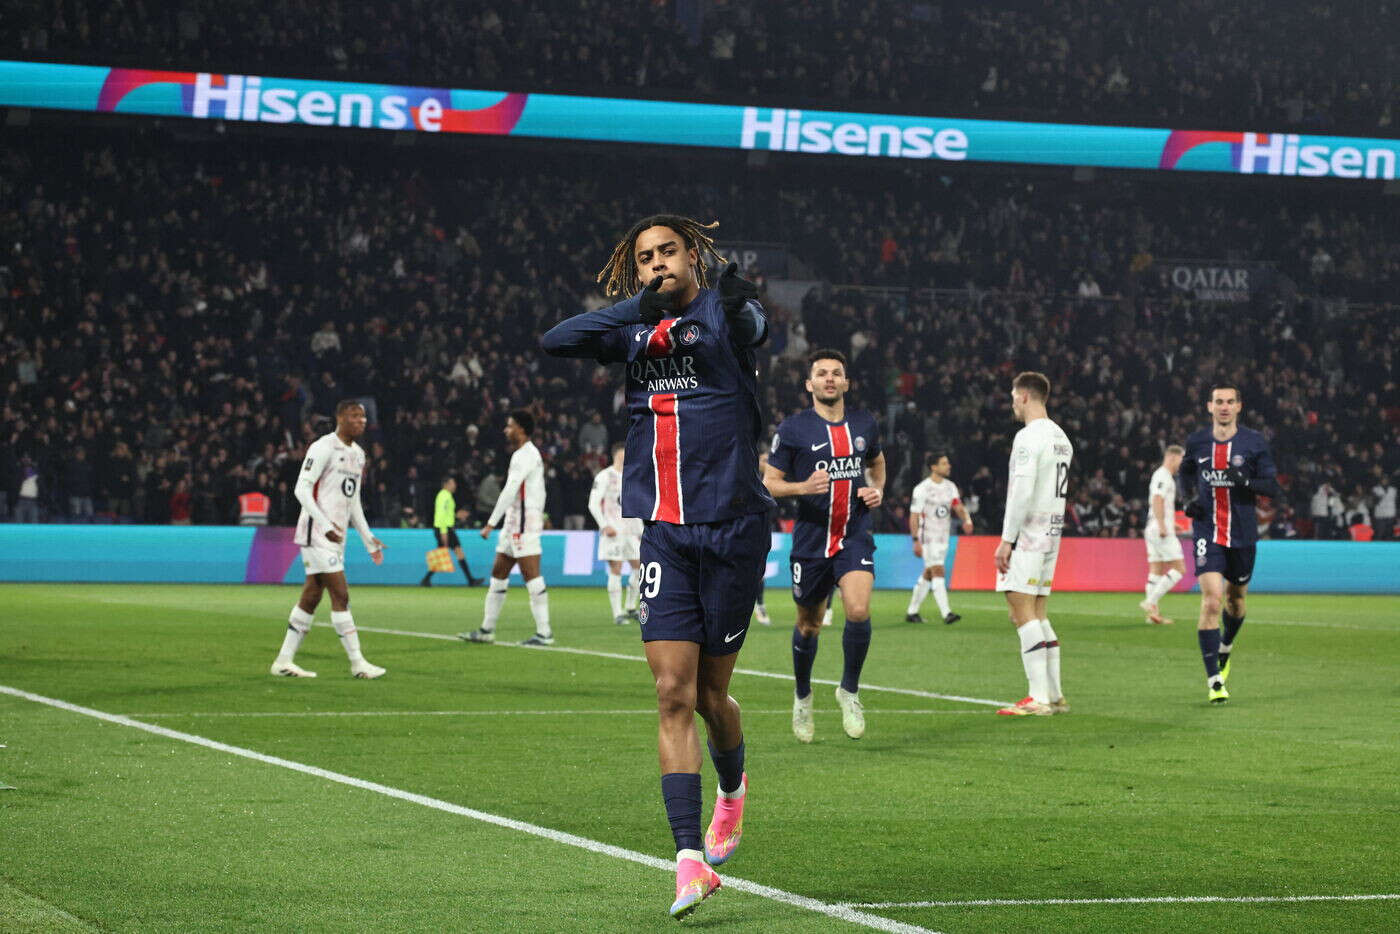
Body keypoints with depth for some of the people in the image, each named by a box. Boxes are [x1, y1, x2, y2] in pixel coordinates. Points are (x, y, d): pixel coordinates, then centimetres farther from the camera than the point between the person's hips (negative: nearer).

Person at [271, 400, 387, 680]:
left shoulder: (358, 454, 17)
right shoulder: (323, 448, -11)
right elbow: (302, 489, -16)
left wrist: (368, 539, 21)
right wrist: (325, 525, -23)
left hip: (336, 536, 9)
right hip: (317, 533, -9)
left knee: (311, 597, 8)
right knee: (340, 595, -10)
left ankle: (284, 661, 13)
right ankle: (357, 662, -8)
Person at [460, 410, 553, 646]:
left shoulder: (525, 455, -13)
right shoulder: (530, 454, 19)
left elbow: (510, 492, -20)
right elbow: (540, 492, 22)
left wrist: (491, 523, -21)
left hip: (525, 522, -11)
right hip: (514, 523, 11)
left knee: (531, 576, -10)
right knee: (498, 573, 12)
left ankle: (544, 633, -11)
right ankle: (487, 630, 18)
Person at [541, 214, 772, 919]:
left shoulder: (722, 314, -2)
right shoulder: (636, 327, 10)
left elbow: (752, 330, -25)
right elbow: (555, 342, -4)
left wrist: (742, 307, -47)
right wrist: (637, 307, -14)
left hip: (733, 529, -3)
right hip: (664, 534, 3)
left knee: (709, 693, 7)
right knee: (673, 692, -8)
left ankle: (733, 788, 40)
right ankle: (690, 859, -10)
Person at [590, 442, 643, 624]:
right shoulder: (604, 476, -6)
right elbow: (593, 504, -10)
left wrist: (640, 530, 16)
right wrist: (605, 526, -17)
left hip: (630, 530, 7)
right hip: (613, 531, -7)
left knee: (638, 567, 4)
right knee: (616, 570, -8)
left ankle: (631, 608, 17)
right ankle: (617, 614, -6)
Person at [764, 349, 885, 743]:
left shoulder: (864, 425, 6)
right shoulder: (793, 429, -4)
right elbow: (769, 482, -1)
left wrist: (878, 490, 6)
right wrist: (802, 487, -20)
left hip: (855, 536, 1)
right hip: (811, 538, -1)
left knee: (859, 611, -21)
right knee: (808, 625, 10)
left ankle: (849, 690, 1)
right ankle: (802, 696, 35)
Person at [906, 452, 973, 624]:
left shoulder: (950, 487, 9)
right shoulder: (922, 489, -12)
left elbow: (959, 507, 4)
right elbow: (914, 516, -12)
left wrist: (967, 520, -19)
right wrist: (916, 541, -18)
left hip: (943, 537, 7)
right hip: (927, 537, -7)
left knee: (928, 574, 11)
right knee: (937, 571, -15)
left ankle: (912, 612, 20)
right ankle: (946, 613, -22)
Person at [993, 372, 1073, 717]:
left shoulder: (1028, 437, -13)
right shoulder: (1061, 437, 17)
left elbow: (1022, 492, -20)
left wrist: (1007, 539, -17)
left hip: (1028, 534, -9)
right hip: (1051, 534, 9)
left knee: (1022, 612, -9)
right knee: (1038, 615, 13)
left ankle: (1038, 698, -14)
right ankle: (1054, 695, 12)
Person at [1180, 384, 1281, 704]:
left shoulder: (1255, 443, -2)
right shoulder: (1196, 442, 3)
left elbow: (1272, 487, -3)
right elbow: (1186, 471, 24)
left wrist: (1246, 481, -22)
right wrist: (1189, 498, 5)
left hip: (1243, 534, 1)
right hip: (1207, 533, -1)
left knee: (1235, 599, 16)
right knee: (1211, 602, -15)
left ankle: (1226, 647, 50)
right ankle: (1214, 681, -15)